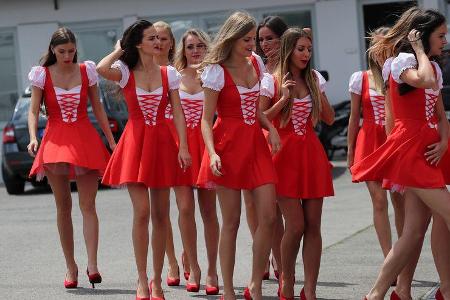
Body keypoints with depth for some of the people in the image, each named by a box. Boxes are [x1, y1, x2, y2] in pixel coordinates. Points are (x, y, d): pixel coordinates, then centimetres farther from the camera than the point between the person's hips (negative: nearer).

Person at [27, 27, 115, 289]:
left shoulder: (87, 71, 5)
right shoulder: (42, 75, 3)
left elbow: (98, 108, 10)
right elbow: (34, 111, 0)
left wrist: (111, 140, 7)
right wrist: (33, 137, -17)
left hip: (85, 138, 0)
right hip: (55, 140, 0)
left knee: (88, 206, -9)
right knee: (63, 207, 4)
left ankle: (92, 265, -17)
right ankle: (71, 267, 10)